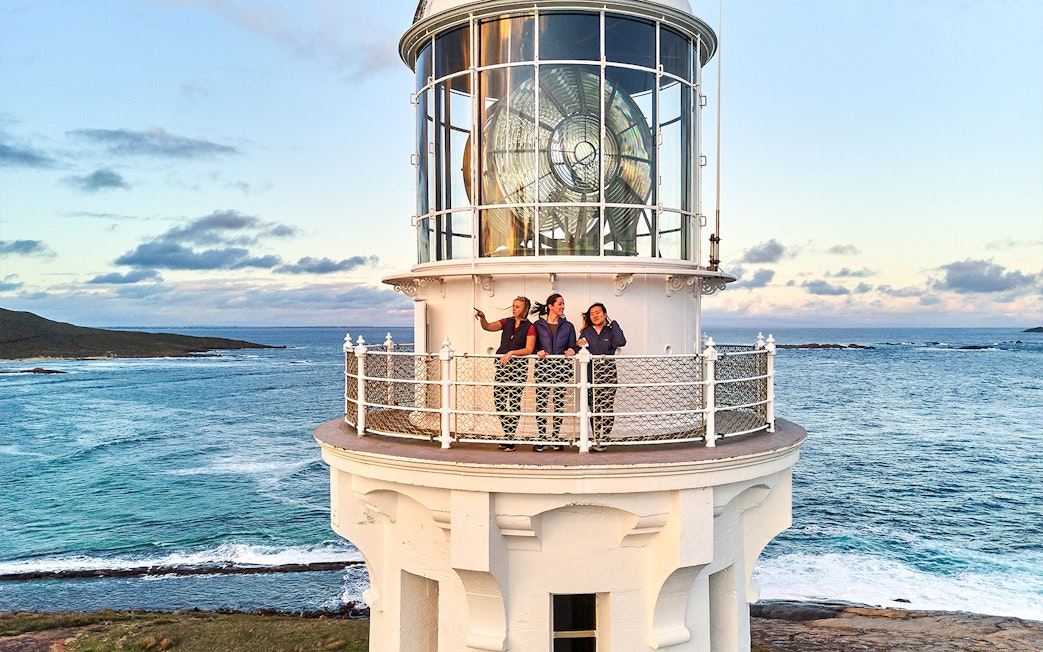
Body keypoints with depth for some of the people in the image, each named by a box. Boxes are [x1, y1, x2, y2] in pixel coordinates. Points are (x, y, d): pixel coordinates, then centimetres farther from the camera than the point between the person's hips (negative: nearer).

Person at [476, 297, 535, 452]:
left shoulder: (529, 327, 0)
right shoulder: (507, 322, 13)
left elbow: (529, 349, -9)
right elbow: (488, 327, 1)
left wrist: (511, 353, -19)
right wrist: (482, 318, -18)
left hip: (518, 365, -4)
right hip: (501, 364, 4)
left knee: (514, 402, -4)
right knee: (498, 400, 0)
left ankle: (510, 437, 1)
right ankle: (508, 433, 14)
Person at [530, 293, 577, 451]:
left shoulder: (568, 326, 14)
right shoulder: (538, 325, 8)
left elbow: (572, 346, 14)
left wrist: (571, 350, -8)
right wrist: (538, 352, -12)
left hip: (562, 367, 2)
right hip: (543, 366, -2)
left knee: (559, 403, 1)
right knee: (541, 403, -5)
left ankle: (555, 438, 9)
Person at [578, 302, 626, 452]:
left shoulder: (611, 331, 7)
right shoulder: (586, 332, 13)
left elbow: (621, 342, -14)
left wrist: (613, 324, -4)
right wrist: (579, 345, -9)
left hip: (608, 376, -1)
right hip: (591, 376, 2)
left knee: (607, 409, -5)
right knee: (594, 410, -1)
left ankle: (603, 440, 2)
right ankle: (597, 440, 7)